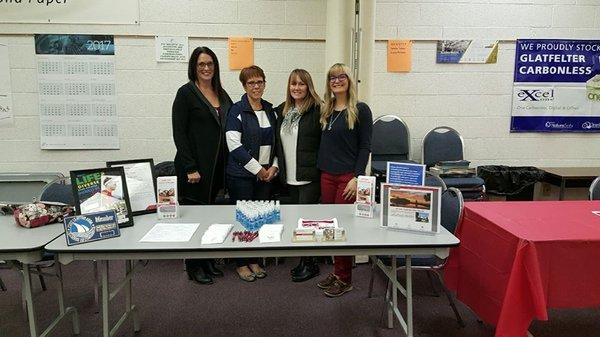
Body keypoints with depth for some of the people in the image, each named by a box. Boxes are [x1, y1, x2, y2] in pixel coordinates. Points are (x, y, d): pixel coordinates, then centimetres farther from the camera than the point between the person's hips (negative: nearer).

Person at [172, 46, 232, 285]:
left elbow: (229, 127, 16)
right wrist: (190, 167, -16)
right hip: (195, 166, -6)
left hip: (217, 165, 6)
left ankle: (207, 261, 29)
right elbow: (179, 133, -11)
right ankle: (193, 267, 18)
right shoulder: (186, 93, -7)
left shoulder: (221, 94, 12)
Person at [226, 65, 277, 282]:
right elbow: (234, 145, -15)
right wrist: (258, 169, -13)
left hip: (266, 174, 5)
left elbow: (276, 141, 15)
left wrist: (274, 166, 1)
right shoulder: (237, 111, -7)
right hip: (242, 175, -5)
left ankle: (254, 260, 24)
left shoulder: (270, 110, 11)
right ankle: (241, 263, 17)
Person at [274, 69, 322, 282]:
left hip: (309, 176, -7)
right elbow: (278, 142, 20)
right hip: (290, 177, 7)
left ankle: (310, 264, 12)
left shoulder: (316, 109, -9)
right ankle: (303, 261, 26)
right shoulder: (282, 111, 12)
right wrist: (279, 167, 15)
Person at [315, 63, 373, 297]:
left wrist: (357, 178, -14)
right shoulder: (326, 110, 13)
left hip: (348, 176, -5)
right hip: (327, 175, 6)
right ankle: (336, 271, 23)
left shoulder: (360, 110, -4)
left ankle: (344, 278, 12)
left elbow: (365, 147, -7)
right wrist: (321, 171, 10)